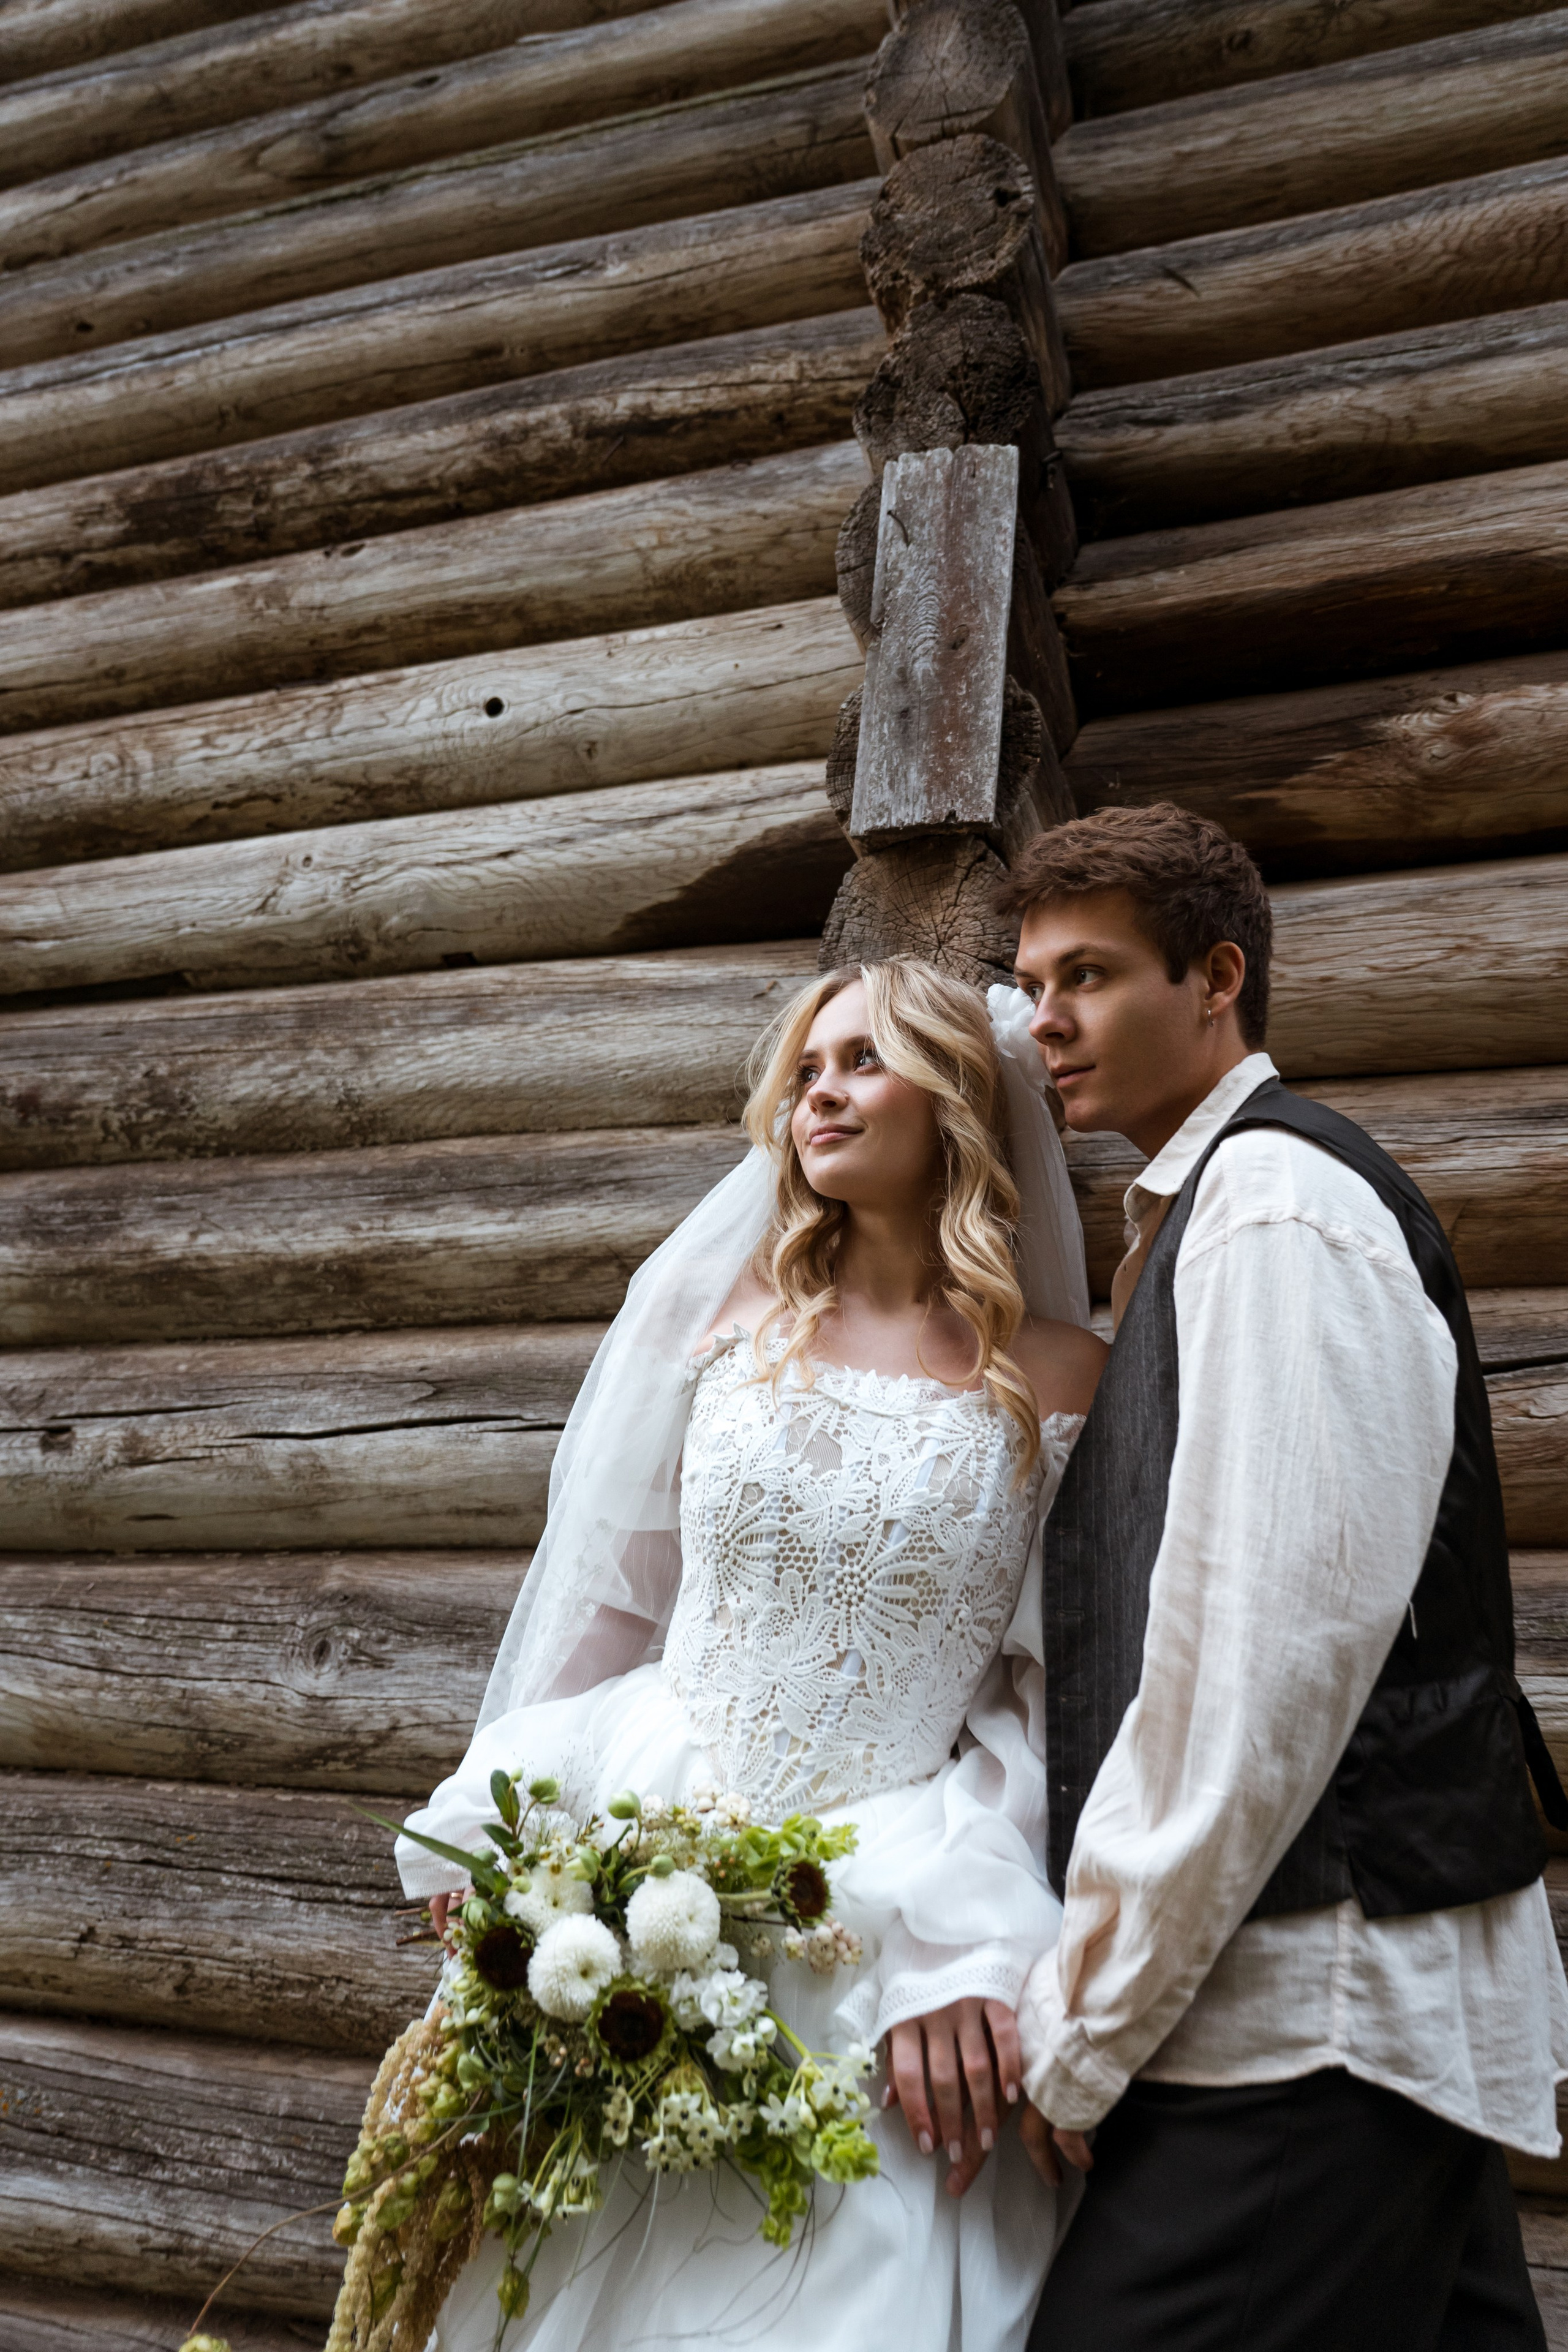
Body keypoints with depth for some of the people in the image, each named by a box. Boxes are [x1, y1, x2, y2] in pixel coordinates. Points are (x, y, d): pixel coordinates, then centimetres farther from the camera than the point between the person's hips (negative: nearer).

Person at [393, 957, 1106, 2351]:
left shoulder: (1058, 1376, -4)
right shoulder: (725, 1316, 2)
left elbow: (1047, 1688, -3)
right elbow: (608, 1604, 8)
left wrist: (966, 1956, -12)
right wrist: (490, 1852, 8)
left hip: (886, 1906, -2)